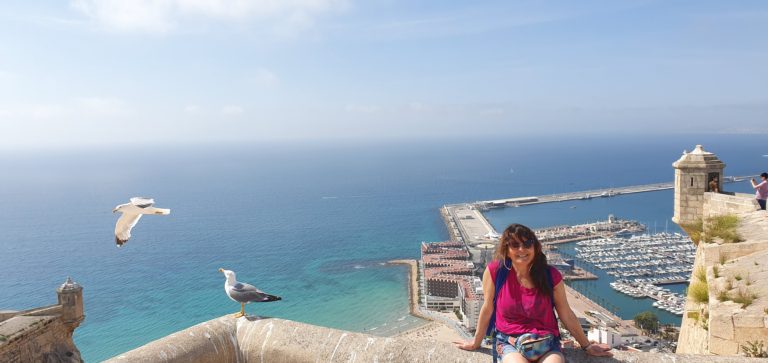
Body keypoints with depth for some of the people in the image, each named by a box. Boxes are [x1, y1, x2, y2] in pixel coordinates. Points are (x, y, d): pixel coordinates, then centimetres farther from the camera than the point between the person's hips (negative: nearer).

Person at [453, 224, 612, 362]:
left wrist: (587, 346, 17)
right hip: (510, 343, -1)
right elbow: (487, 309, 5)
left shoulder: (551, 275, -2)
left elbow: (566, 315, 10)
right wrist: (476, 342, 15)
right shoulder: (495, 271, -7)